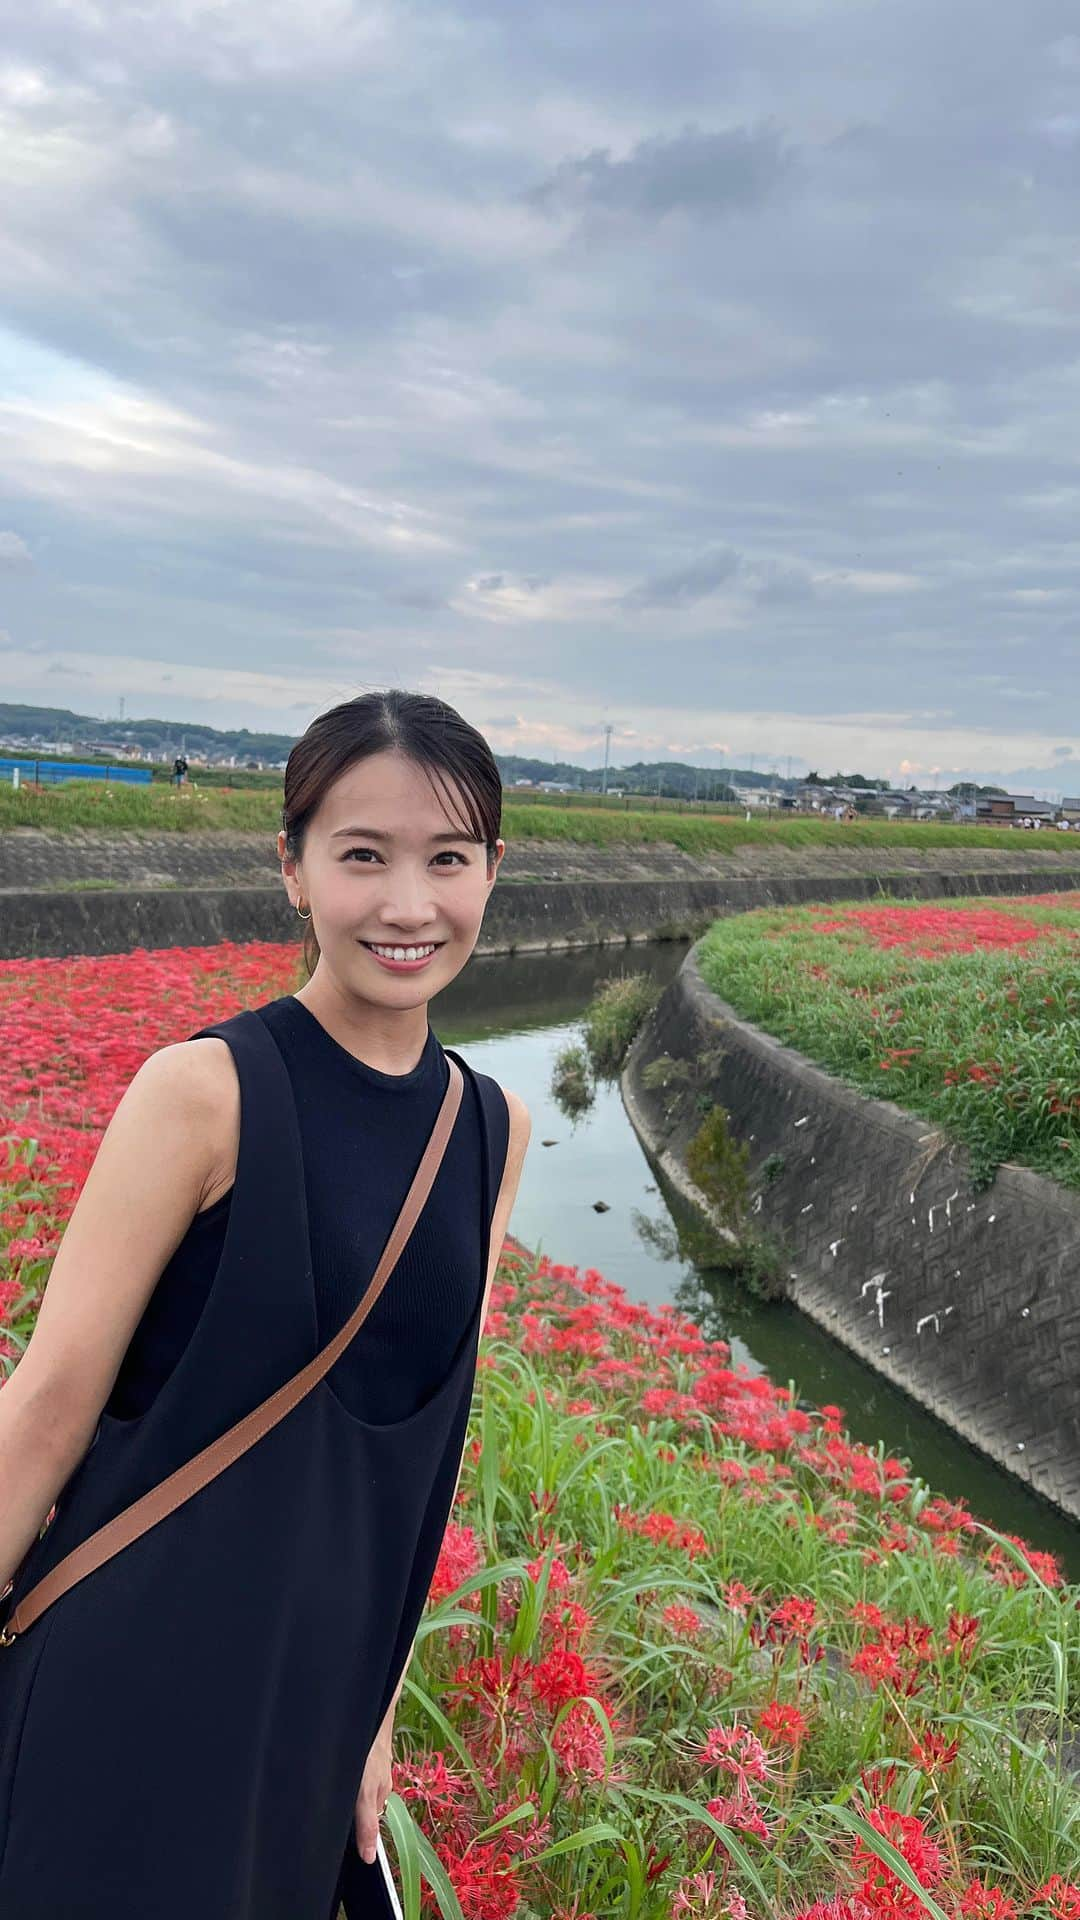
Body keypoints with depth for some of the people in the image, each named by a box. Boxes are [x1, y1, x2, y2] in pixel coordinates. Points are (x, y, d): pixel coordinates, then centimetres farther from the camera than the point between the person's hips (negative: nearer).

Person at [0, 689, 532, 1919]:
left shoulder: (493, 1128, -1)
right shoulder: (206, 1091, -17)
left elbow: (420, 1437, 5)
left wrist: (374, 1700, 9)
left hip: (314, 1689, 5)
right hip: (136, 1669, -5)